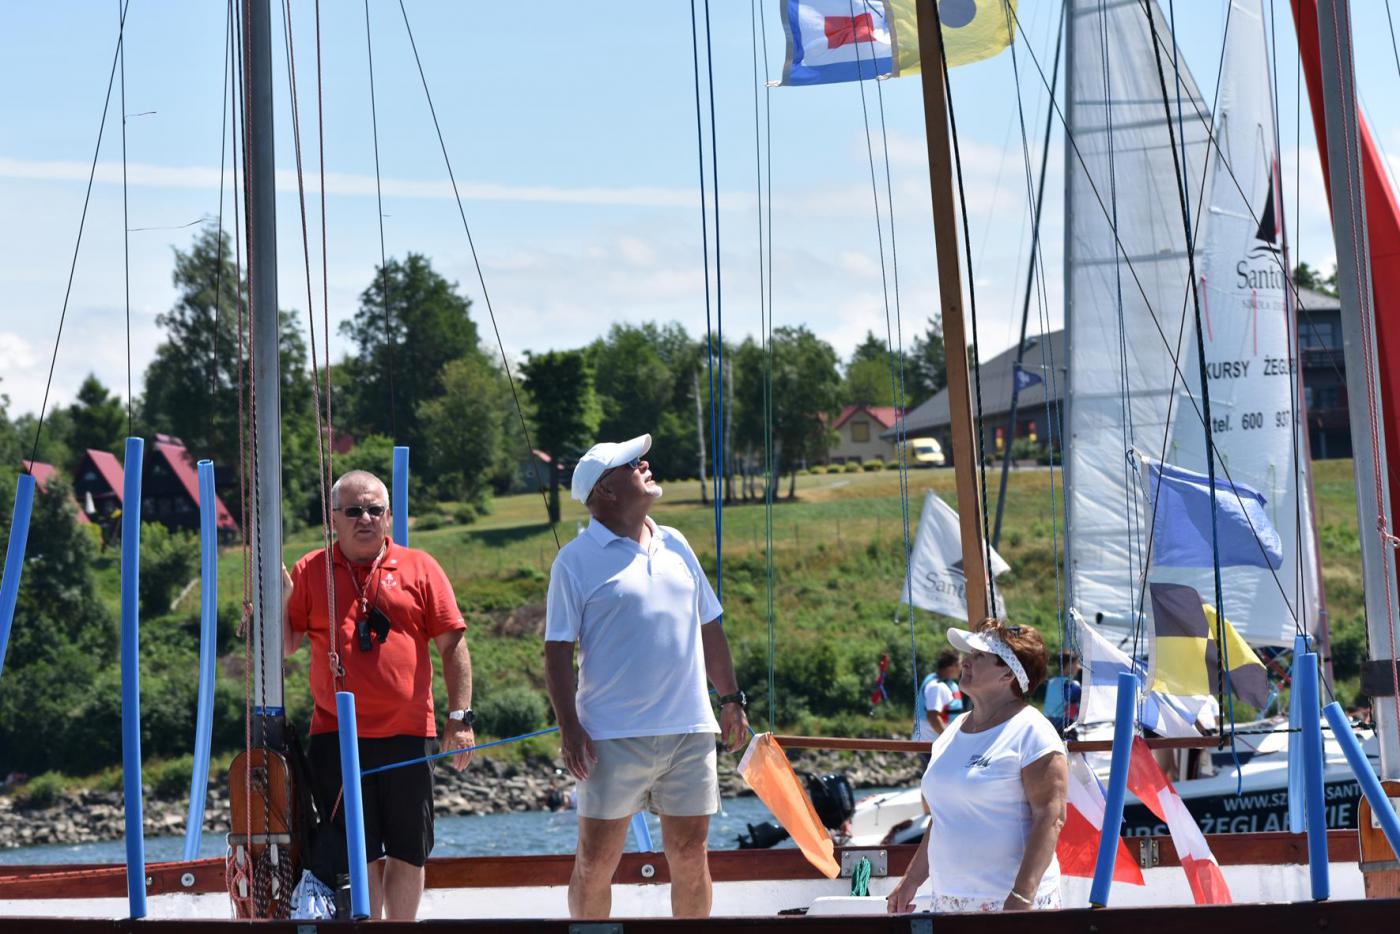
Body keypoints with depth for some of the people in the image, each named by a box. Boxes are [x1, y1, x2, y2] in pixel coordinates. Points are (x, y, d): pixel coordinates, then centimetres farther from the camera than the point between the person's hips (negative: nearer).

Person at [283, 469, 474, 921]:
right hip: (337, 739, 0)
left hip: (407, 735, 0)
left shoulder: (419, 568, 5)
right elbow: (286, 645, 8)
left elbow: (452, 645, 4)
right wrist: (278, 601, -10)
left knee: (407, 853, 7)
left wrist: (460, 717, -2)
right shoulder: (310, 571, 7)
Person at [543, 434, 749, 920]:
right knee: (596, 859, -1)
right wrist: (569, 727, -12)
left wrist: (731, 699, 16)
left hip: (690, 730, 5)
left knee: (690, 853, 7)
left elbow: (709, 627, 20)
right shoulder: (577, 560, -3)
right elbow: (558, 651, -5)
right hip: (614, 736, -5)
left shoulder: (676, 546, 14)